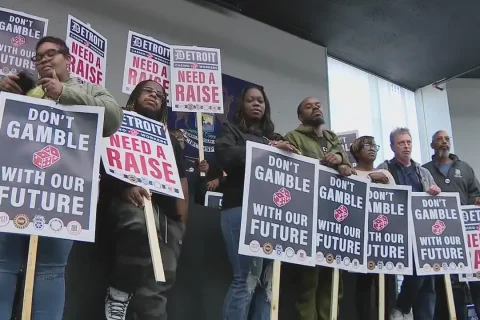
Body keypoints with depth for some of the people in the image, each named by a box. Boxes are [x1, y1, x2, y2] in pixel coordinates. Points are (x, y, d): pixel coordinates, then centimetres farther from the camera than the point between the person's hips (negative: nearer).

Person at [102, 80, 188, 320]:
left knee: (159, 282, -8)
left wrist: (182, 219, 5)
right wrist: (125, 188, -20)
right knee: (141, 222, -40)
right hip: (130, 202, -4)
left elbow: (181, 180, 20)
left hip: (167, 212, 5)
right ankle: (119, 291, -24)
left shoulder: (170, 140, 28)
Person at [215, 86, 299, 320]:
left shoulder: (275, 138, 27)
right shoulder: (231, 131, 13)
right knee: (247, 279, -14)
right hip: (242, 208, -5)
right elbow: (224, 155, -8)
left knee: (269, 280, 1)